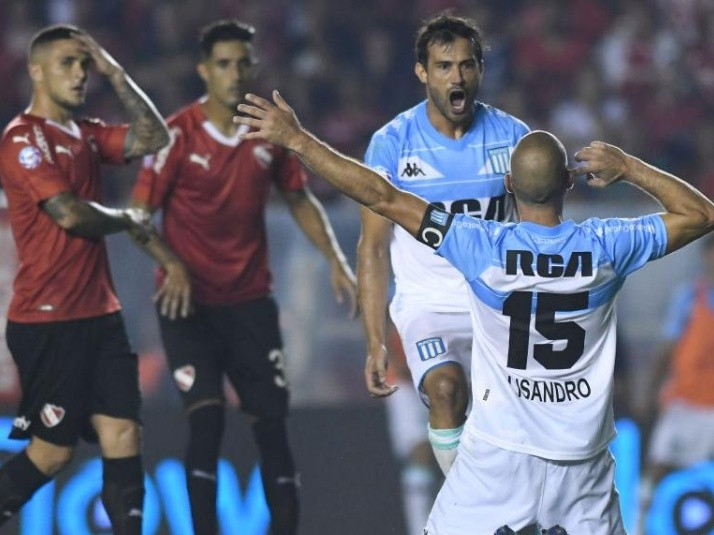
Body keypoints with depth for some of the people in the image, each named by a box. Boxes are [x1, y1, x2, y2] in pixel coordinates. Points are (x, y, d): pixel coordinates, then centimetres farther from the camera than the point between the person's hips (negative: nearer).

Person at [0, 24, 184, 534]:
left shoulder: (87, 134, 13)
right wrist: (128, 220, -3)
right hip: (48, 321, -7)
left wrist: (116, 74, 3)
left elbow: (153, 138, 4)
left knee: (123, 434, 1)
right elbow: (71, 215, -20)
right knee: (53, 449, -3)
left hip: (99, 314, 7)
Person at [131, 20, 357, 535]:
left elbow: (299, 200, 15)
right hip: (189, 301, -4)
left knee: (272, 422, 3)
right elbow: (139, 215, -10)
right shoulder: (179, 134, -10)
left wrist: (335, 260, 4)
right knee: (206, 417, -14)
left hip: (250, 299, 4)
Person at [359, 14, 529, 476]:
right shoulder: (392, 144, -5)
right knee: (445, 386, -30)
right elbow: (374, 247, -2)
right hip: (428, 303, -2)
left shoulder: (513, 137, 0)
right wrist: (376, 342, -8)